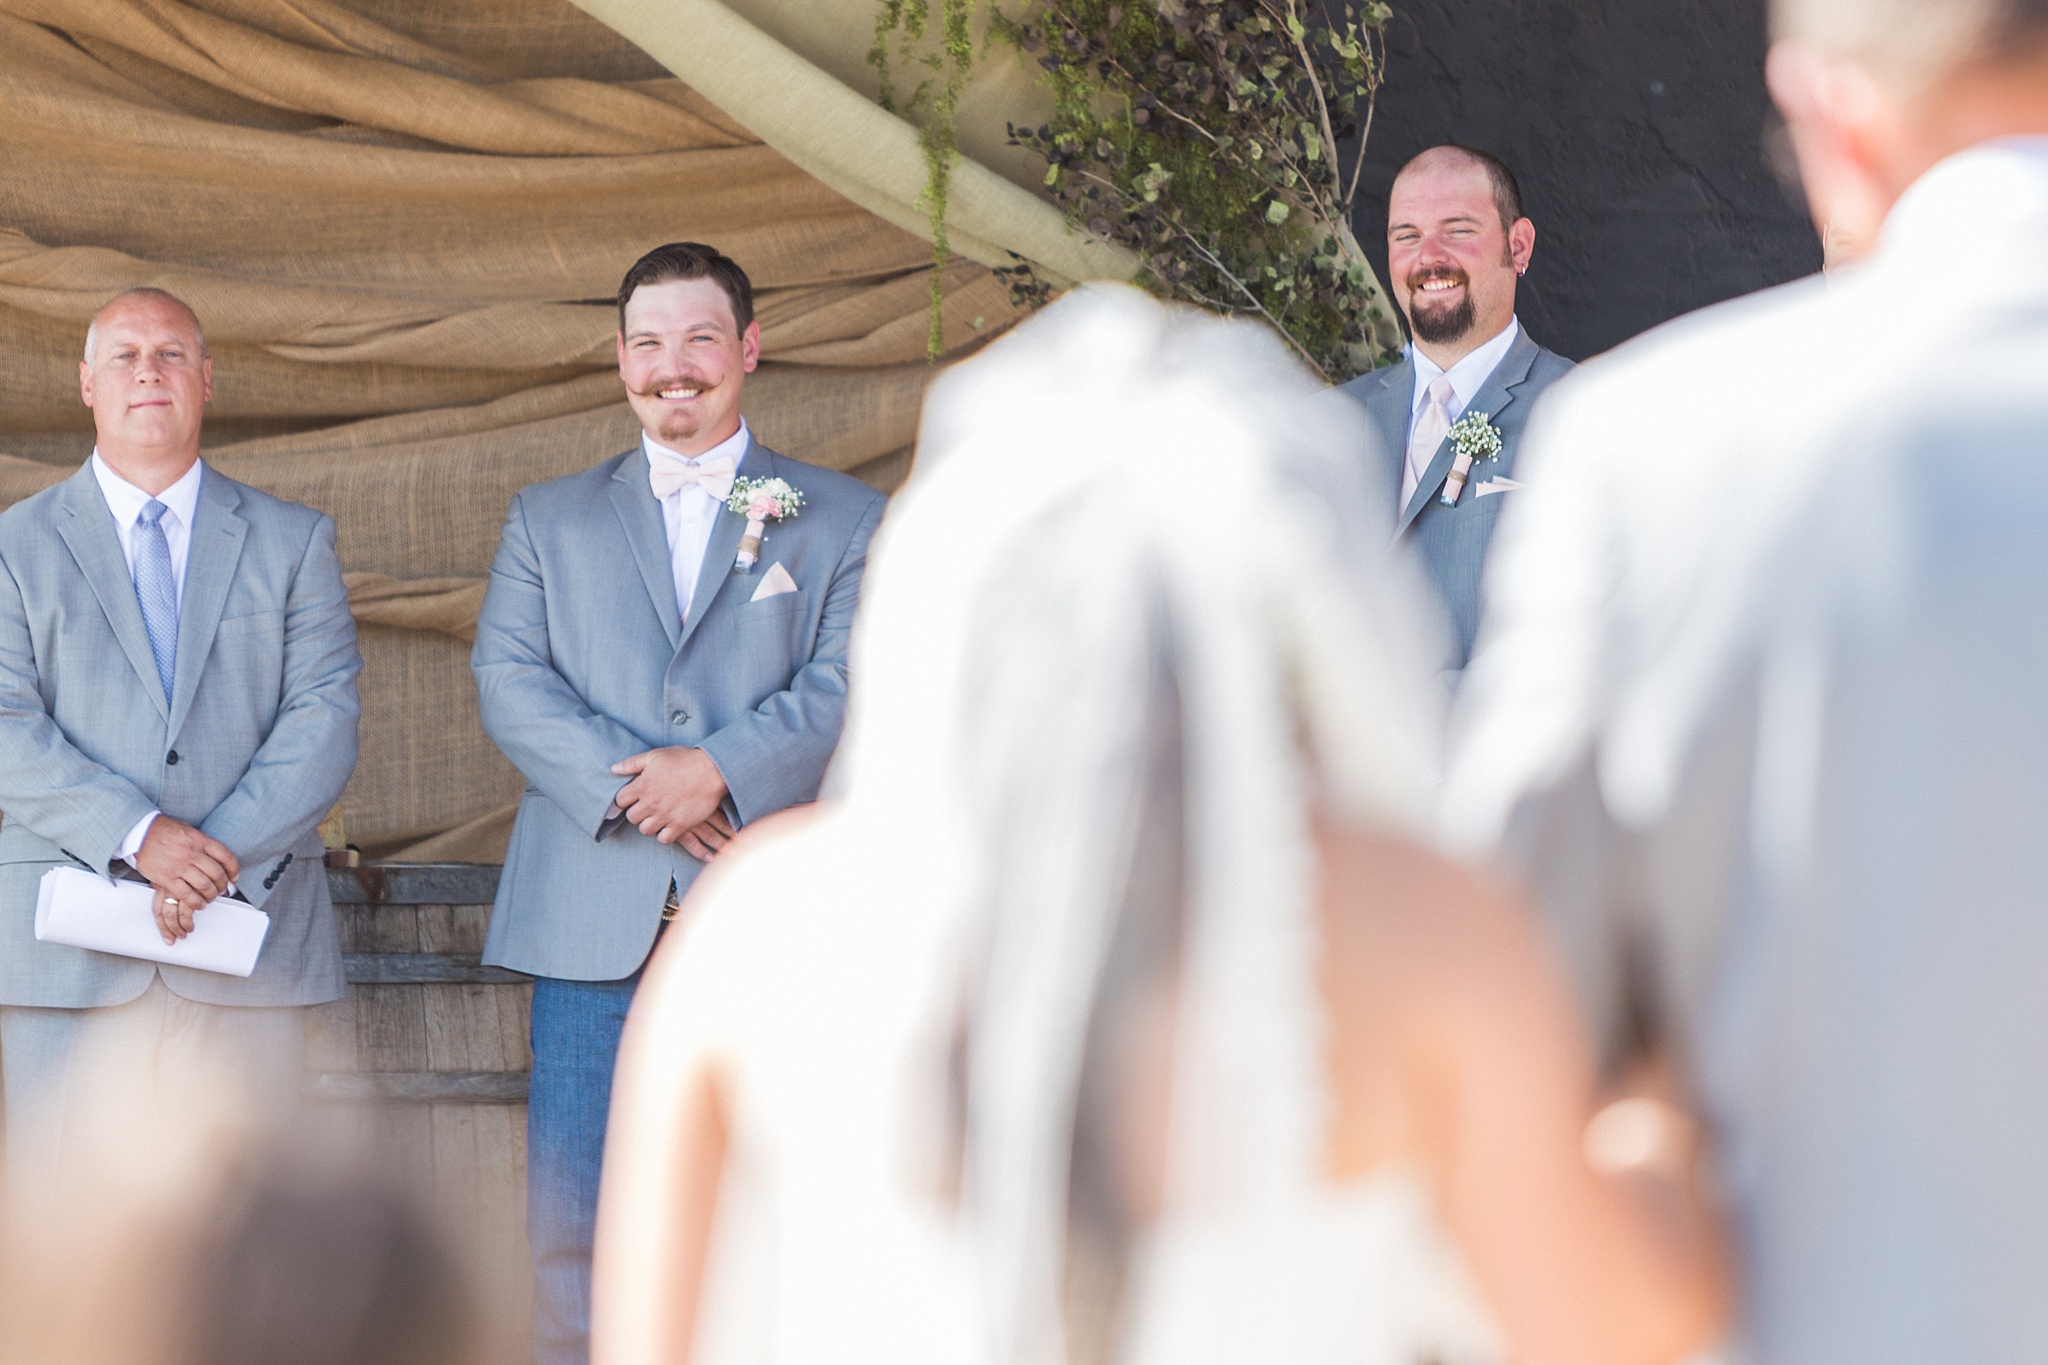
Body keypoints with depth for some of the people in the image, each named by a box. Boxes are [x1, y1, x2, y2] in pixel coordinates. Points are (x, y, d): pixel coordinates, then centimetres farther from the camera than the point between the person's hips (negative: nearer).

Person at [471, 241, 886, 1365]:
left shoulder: (844, 522, 12)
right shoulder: (547, 520, 17)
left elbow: (851, 688, -1)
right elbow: (508, 681, 4)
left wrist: (718, 770, -16)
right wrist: (632, 786, -12)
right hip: (592, 923, 1)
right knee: (573, 1230, -2)